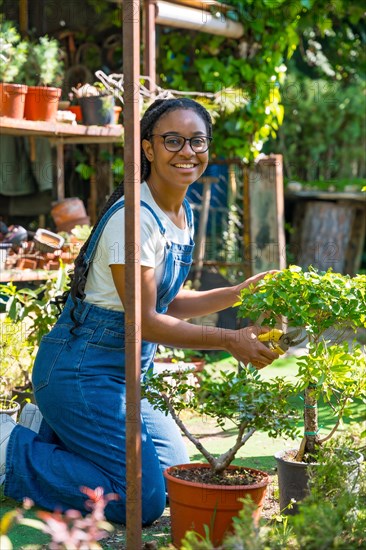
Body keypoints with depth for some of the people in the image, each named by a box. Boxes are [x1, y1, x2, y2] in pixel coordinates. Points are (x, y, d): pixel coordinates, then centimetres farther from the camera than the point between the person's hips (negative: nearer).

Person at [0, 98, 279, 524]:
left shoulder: (182, 213, 7)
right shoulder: (135, 217, -23)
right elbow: (144, 321, -21)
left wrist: (239, 293, 3)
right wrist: (230, 340, -20)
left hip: (126, 372, 9)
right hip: (81, 371, -9)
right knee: (144, 500, -11)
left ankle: (48, 430, 20)